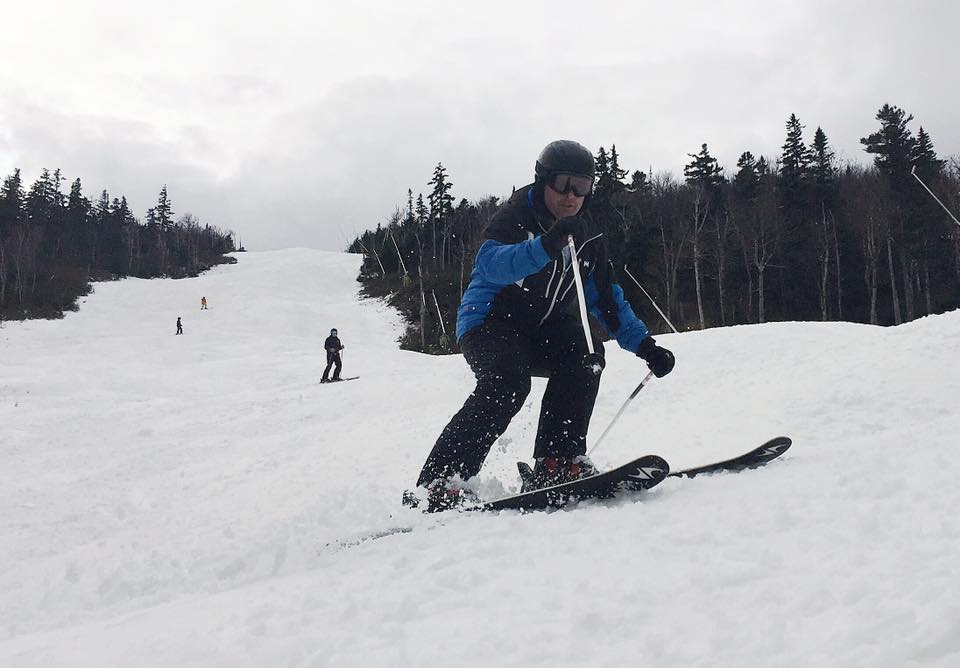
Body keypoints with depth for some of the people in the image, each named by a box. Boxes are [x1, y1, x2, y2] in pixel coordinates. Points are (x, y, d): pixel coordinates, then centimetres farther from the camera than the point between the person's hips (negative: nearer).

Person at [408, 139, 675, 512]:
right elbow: (491, 264, -36)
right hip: (489, 323, -6)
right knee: (509, 380, -33)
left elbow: (608, 299, 10)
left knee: (585, 353, -23)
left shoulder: (588, 237, 5)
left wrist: (644, 345, 1)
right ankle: (438, 483, -34)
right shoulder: (515, 216, -14)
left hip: (543, 332, 6)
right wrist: (546, 245, -52)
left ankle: (557, 463, -21)